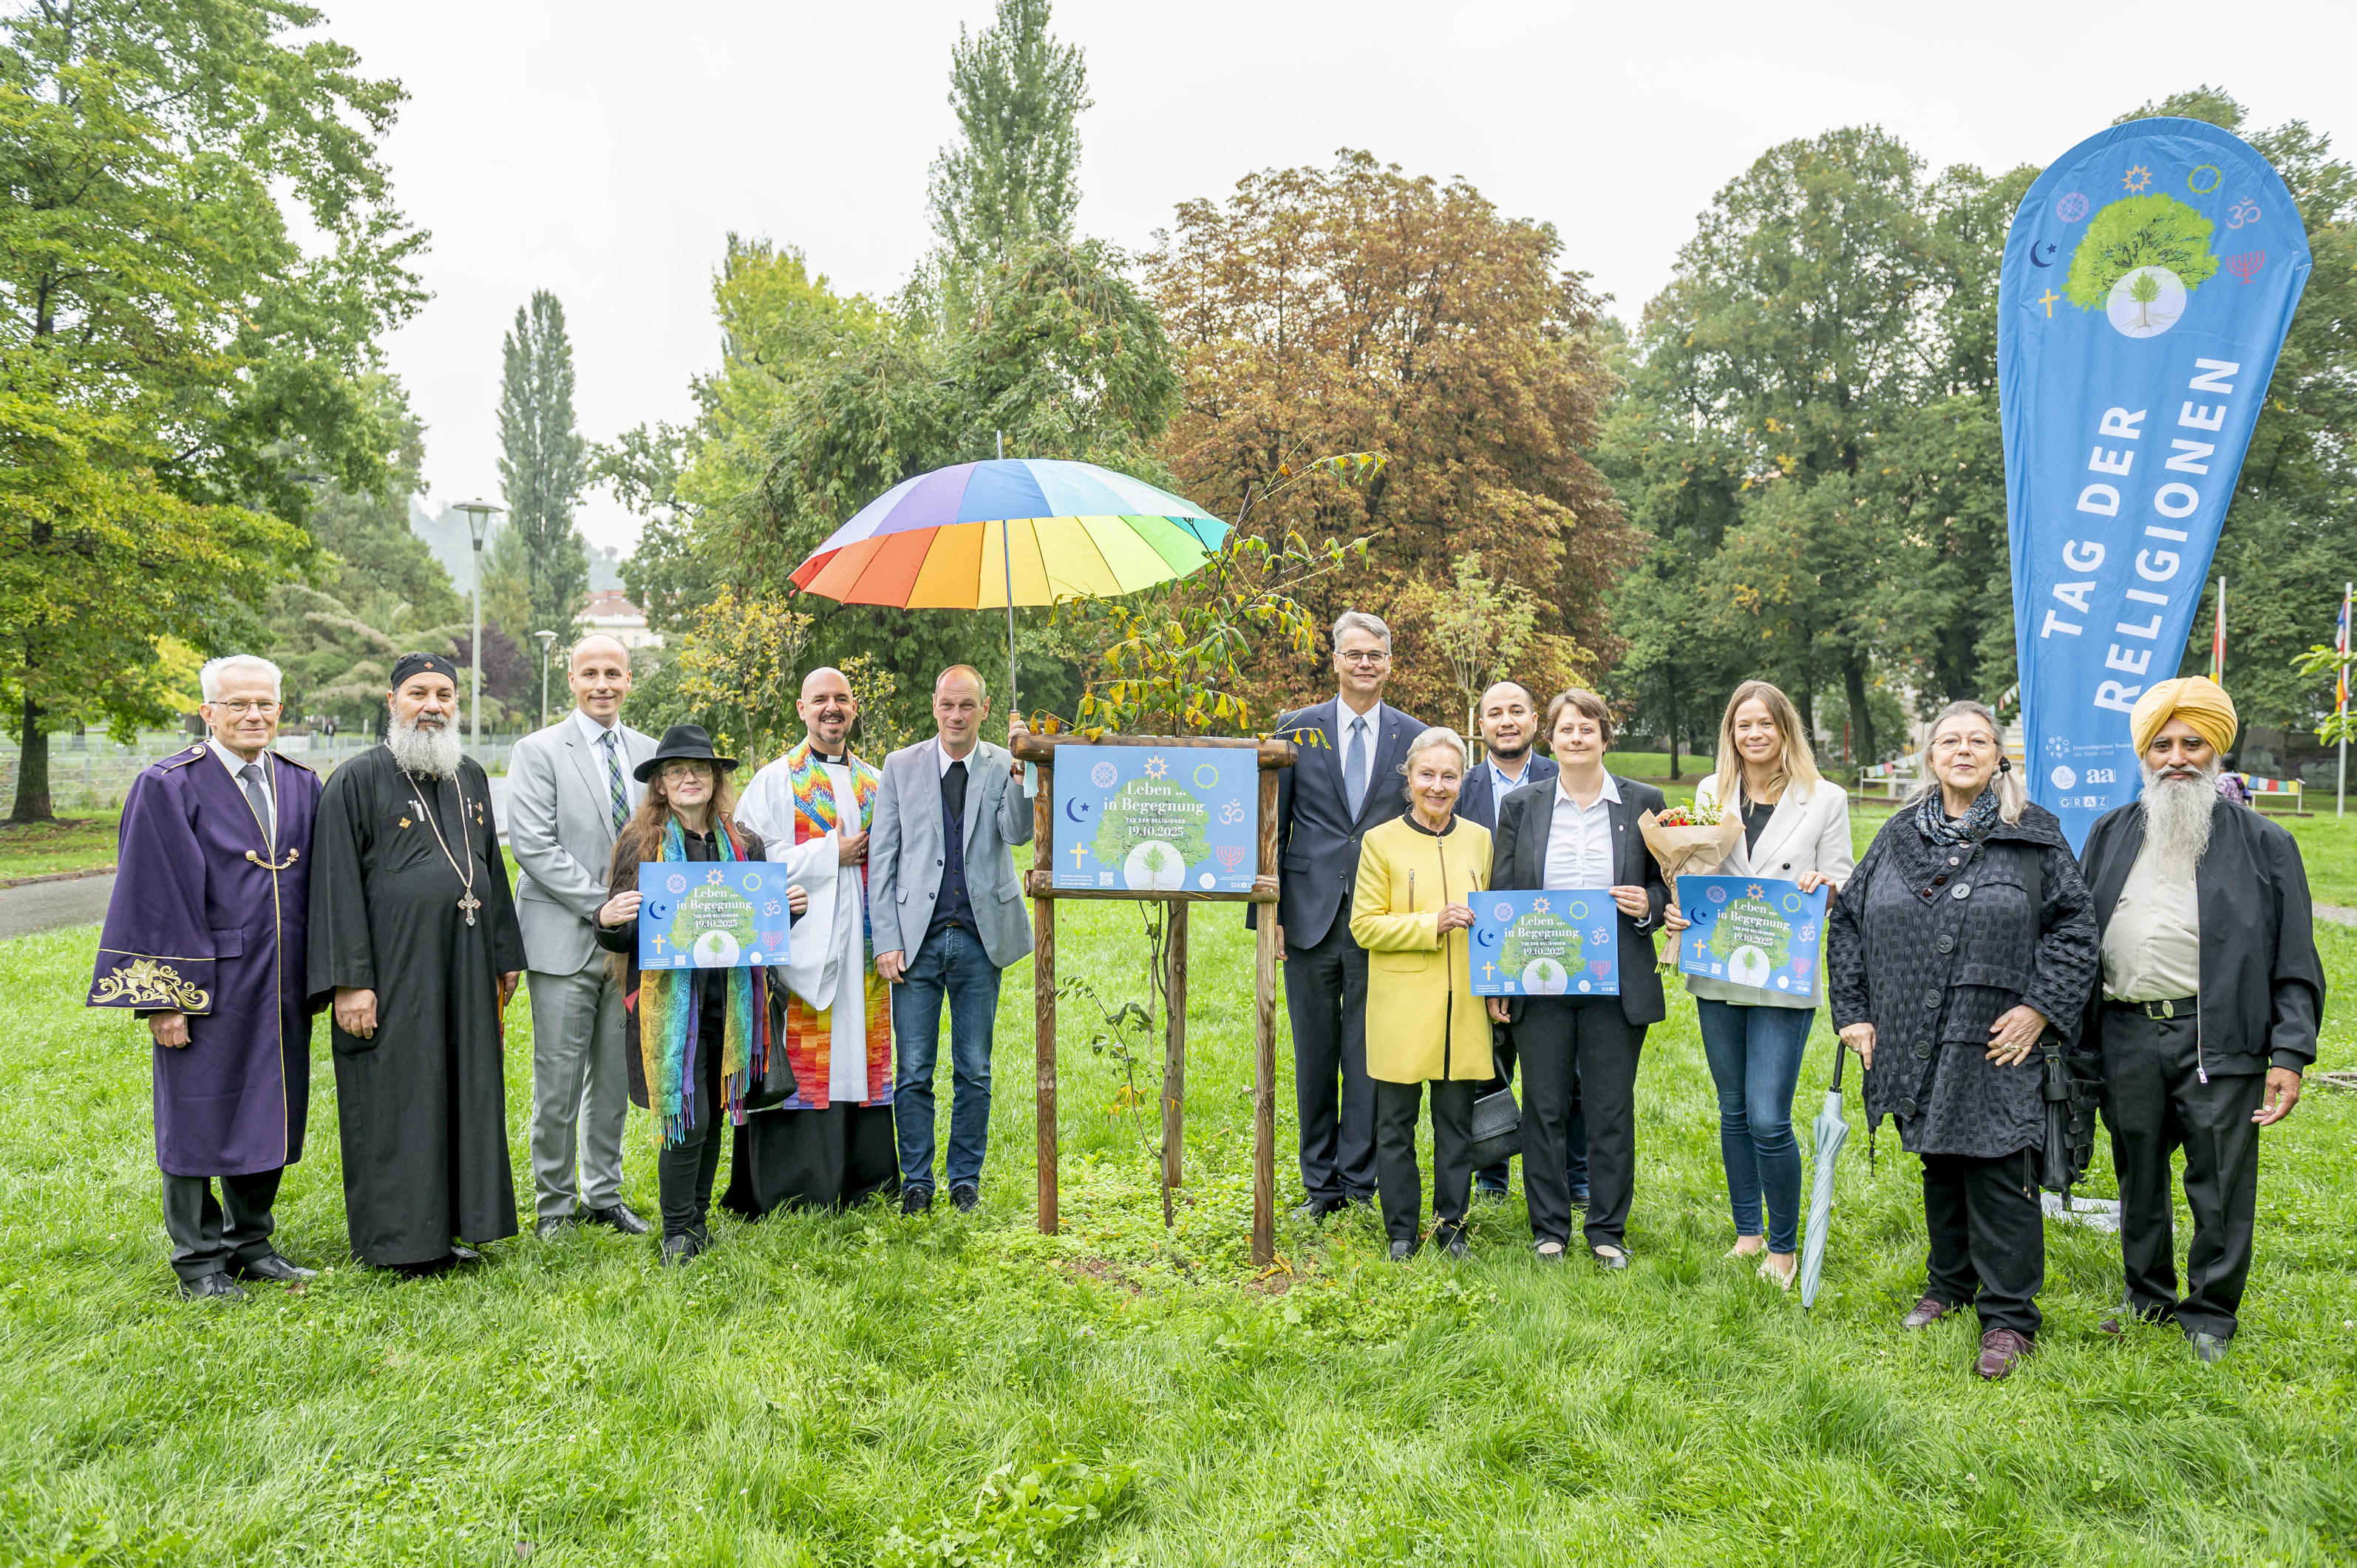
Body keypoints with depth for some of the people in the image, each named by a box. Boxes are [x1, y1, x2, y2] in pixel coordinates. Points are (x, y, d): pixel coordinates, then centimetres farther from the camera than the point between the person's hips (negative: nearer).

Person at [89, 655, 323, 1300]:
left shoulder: (302, 785, 8)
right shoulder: (167, 787, -7)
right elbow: (154, 899, -10)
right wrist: (163, 999, -14)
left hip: (281, 985, 5)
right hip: (205, 984, -5)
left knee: (267, 1114, 14)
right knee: (199, 1119, 6)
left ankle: (251, 1243, 29)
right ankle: (199, 1262, 19)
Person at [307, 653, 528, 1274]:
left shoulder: (471, 778, 12)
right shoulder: (356, 780, -6)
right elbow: (337, 885, -10)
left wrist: (504, 959, 15)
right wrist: (350, 981, -15)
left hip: (463, 969, 6)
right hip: (392, 970, -6)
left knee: (463, 1094, 10)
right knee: (393, 1101, 2)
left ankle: (449, 1223, 23)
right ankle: (395, 1238, 14)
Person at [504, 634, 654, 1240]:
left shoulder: (650, 752, 11)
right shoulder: (538, 752, -3)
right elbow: (531, 843, -12)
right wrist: (600, 902, -16)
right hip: (565, 939, -4)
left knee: (615, 1076, 12)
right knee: (558, 1081, 0)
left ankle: (603, 1195, 24)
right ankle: (555, 1205, 14)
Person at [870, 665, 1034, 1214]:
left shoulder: (1005, 766, 4)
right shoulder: (901, 766, 4)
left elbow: (1018, 833, -12)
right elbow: (882, 859, 4)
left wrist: (1021, 770, -26)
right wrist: (886, 940, -3)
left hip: (980, 940, 0)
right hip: (917, 939, 0)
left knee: (975, 1072, 8)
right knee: (914, 1072, 4)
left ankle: (966, 1179, 22)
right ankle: (916, 1180, 18)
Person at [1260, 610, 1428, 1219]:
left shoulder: (1414, 738, 5)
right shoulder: (1297, 729, 5)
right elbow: (1272, 826, 5)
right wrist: (1268, 911, -1)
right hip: (1311, 917, 1)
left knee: (1369, 1054, 2)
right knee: (1314, 1054, 9)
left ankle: (1360, 1180, 14)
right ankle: (1320, 1183, 21)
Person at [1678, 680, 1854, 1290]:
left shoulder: (1825, 799, -1)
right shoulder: (1711, 793, 8)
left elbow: (1844, 886, 1)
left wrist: (1823, 887, -22)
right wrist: (1678, 910, -5)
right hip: (1717, 973, 4)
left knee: (1768, 1121, -7)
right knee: (1734, 1112, 14)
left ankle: (1783, 1246, 13)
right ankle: (1747, 1232, 29)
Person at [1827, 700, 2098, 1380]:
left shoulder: (2034, 837, -1)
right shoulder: (1897, 836, 8)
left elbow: (2075, 927, -2)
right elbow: (1848, 920, 12)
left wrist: (2039, 1007, -11)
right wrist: (1853, 1012, 6)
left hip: (1997, 1045, -4)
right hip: (1915, 1044, 4)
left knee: (1999, 1175, -2)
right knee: (1939, 1167, 16)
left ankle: (2008, 1319, 10)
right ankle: (1952, 1285, 34)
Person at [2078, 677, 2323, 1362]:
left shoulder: (2262, 843, 3)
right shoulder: (2111, 834, 12)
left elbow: (2294, 963, 1)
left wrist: (2289, 1054, -6)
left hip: (2217, 1035, -3)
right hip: (2126, 1032, 3)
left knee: (2219, 1182, 3)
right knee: (2139, 1173, 14)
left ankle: (2209, 1312, 20)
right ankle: (2148, 1296, 30)